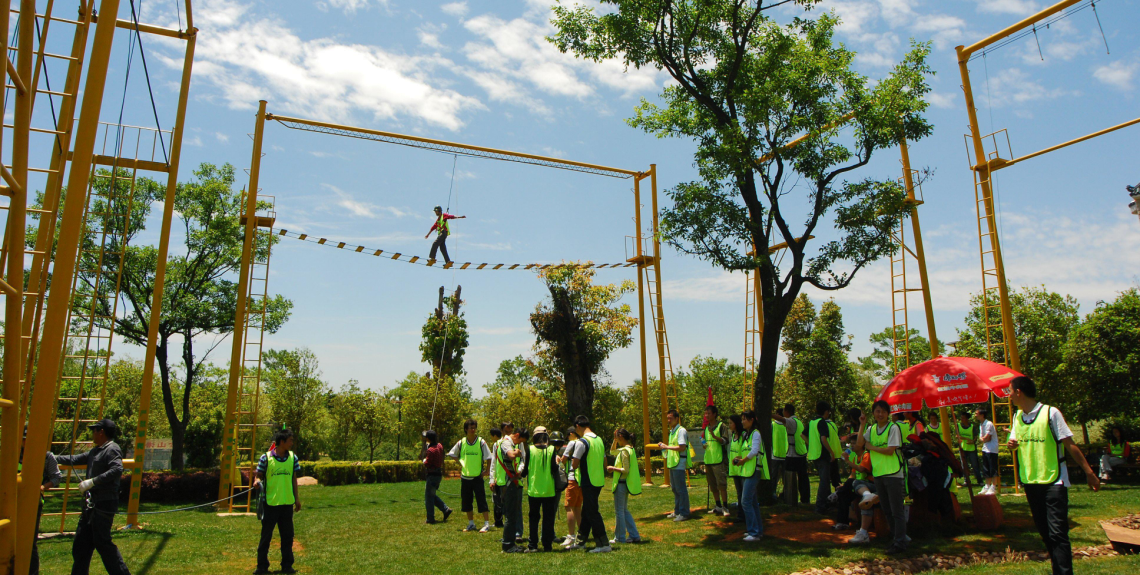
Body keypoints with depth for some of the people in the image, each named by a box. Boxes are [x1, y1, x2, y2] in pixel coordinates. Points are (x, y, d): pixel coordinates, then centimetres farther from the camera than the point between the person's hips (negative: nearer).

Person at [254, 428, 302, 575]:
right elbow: (259, 476, -1)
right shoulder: (266, 457, -9)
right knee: (266, 536, 7)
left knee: (288, 536, 10)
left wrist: (297, 498, 10)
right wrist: (257, 481, -24)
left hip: (287, 503, 3)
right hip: (270, 503, -3)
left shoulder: (293, 458, 3)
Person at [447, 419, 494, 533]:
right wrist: (460, 463, 6)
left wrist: (486, 470, -8)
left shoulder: (481, 442, -7)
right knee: (466, 502, 11)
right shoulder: (461, 443, 1)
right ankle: (471, 524, 23)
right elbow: (452, 454, 15)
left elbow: (488, 458, -4)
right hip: (465, 477, 4)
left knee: (482, 501, -5)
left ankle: (487, 524, 2)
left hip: (478, 477, -4)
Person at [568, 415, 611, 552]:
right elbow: (605, 463, 15)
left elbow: (574, 465, -14)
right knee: (586, 511, 17)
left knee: (592, 513, -1)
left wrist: (573, 456, 6)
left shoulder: (581, 442, -15)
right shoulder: (599, 440, 10)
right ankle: (580, 541, 27)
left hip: (588, 482, -9)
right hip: (599, 480, 9)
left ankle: (603, 544, 0)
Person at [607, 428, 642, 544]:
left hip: (621, 483, -10)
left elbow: (626, 470, -24)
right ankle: (634, 536, 18)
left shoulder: (624, 451, -19)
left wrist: (613, 468, -13)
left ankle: (620, 538, 10)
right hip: (625, 483, 10)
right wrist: (614, 440, 16)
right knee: (624, 510, 16)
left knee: (619, 511, 1)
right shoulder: (629, 449, 11)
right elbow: (612, 452, 27)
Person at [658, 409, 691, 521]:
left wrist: (667, 446, -16)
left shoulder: (681, 431, -13)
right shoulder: (672, 431, 17)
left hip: (679, 464, -10)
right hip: (672, 464, 10)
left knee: (681, 489, -4)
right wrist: (664, 446, 9)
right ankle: (677, 511, 25)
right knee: (675, 489, 16)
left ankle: (684, 513, 3)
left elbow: (682, 447, -22)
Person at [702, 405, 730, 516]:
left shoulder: (721, 425, -4)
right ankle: (718, 506, 20)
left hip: (719, 460, -7)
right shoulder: (706, 428, 16)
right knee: (713, 485, 11)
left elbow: (725, 441, -12)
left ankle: (725, 507, -2)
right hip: (708, 460, 7)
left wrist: (714, 436, -25)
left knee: (721, 484, -8)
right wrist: (704, 444, 5)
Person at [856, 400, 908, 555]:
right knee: (887, 511, 14)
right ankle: (896, 538, 24)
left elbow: (890, 450, -16)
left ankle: (900, 543, 4)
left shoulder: (893, 428, -7)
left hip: (893, 474, -6)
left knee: (897, 511, -2)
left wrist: (870, 447, -6)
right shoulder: (871, 429, 11)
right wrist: (862, 425, -4)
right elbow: (859, 445, -1)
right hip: (878, 474, 6)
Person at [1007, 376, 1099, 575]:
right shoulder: (1017, 417, 7)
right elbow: (1014, 444, 15)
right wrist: (1012, 445, -8)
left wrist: (1089, 473, -10)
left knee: (1057, 532, -10)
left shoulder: (1050, 413, -11)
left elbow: (1070, 445, -9)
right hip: (1030, 482, 6)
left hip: (1053, 482, -6)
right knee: (1044, 531, 14)